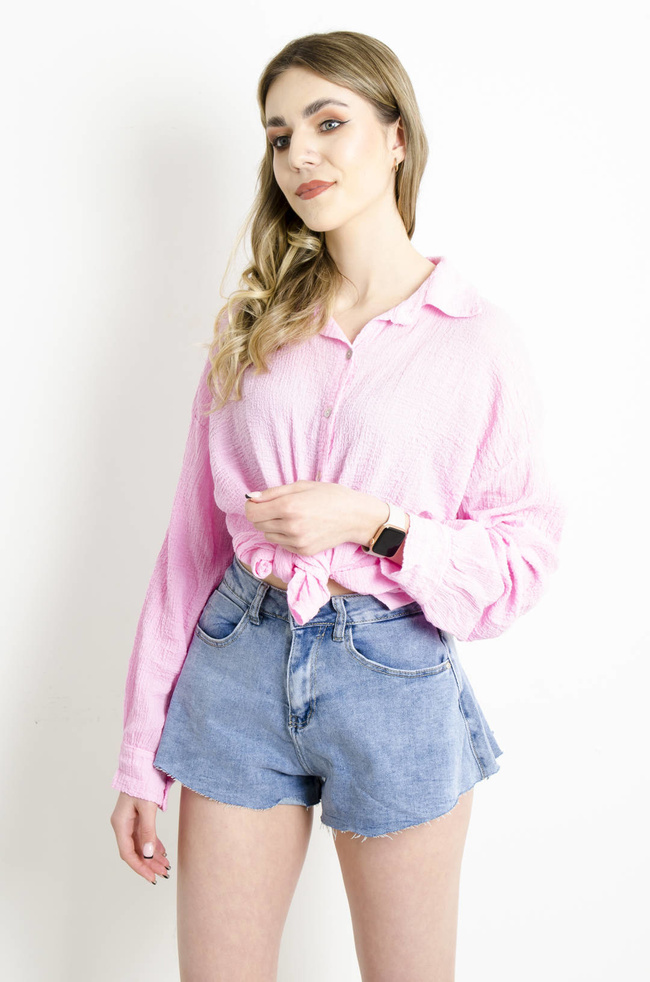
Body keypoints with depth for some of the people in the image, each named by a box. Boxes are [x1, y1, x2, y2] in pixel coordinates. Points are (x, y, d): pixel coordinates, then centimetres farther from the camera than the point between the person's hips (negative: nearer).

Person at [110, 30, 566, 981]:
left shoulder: (479, 342, -5)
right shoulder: (251, 326, 4)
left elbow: (523, 556, -2)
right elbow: (193, 537, 4)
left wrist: (374, 528, -18)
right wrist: (141, 758, 4)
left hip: (396, 684, -2)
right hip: (240, 669, 3)